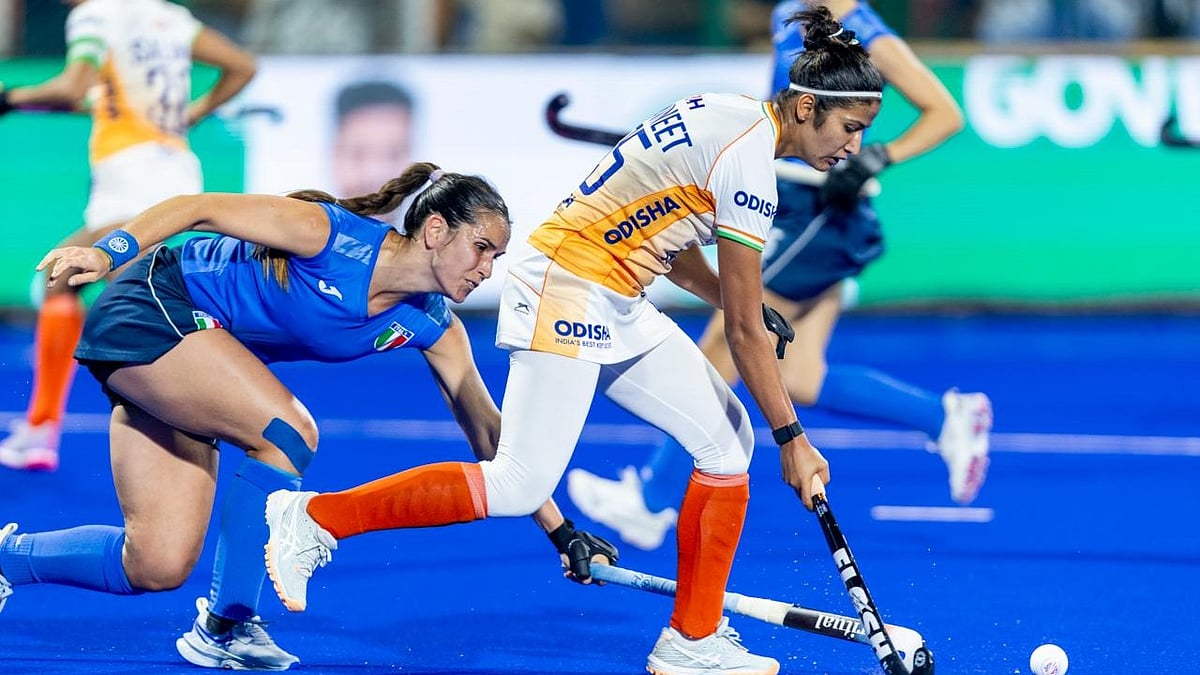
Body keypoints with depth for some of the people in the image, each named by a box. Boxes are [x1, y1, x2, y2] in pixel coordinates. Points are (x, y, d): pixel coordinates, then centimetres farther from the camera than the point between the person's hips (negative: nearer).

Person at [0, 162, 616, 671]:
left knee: (157, 568, -3)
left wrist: (559, 531, 0)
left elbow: (487, 432, 2)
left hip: (181, 367, 8)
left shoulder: (431, 326, -3)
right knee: (289, 432, -26)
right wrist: (110, 251, -28)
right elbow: (196, 209, -18)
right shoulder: (334, 235, -23)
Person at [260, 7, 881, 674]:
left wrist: (734, 299, 6)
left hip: (617, 305, 10)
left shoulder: (731, 115, 8)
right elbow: (744, 331, -16)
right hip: (567, 292, -10)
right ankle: (315, 517, -3)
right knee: (519, 486, -12)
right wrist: (792, 439, -10)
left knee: (726, 437, 4)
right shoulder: (747, 158, -20)